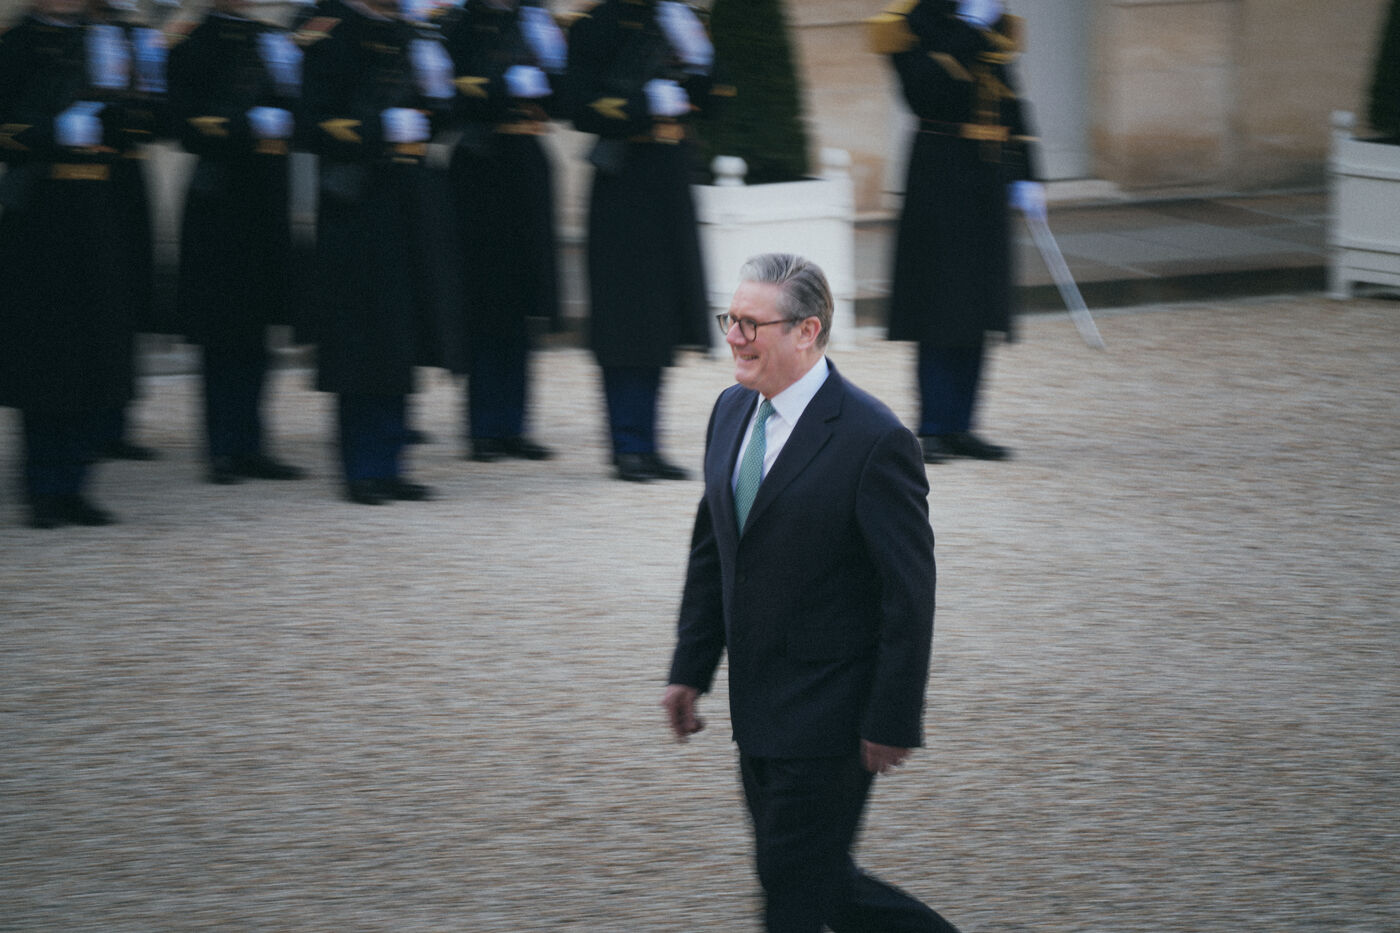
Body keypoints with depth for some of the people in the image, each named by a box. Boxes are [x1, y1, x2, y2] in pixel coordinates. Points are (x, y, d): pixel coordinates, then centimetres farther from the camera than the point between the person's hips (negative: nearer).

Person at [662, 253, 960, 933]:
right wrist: (691, 669, 14)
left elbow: (909, 593, -16)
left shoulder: (874, 442, -18)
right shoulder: (732, 412, 6)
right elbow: (710, 551, 16)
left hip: (830, 710, -8)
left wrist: (892, 721, -16)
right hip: (758, 710, 8)